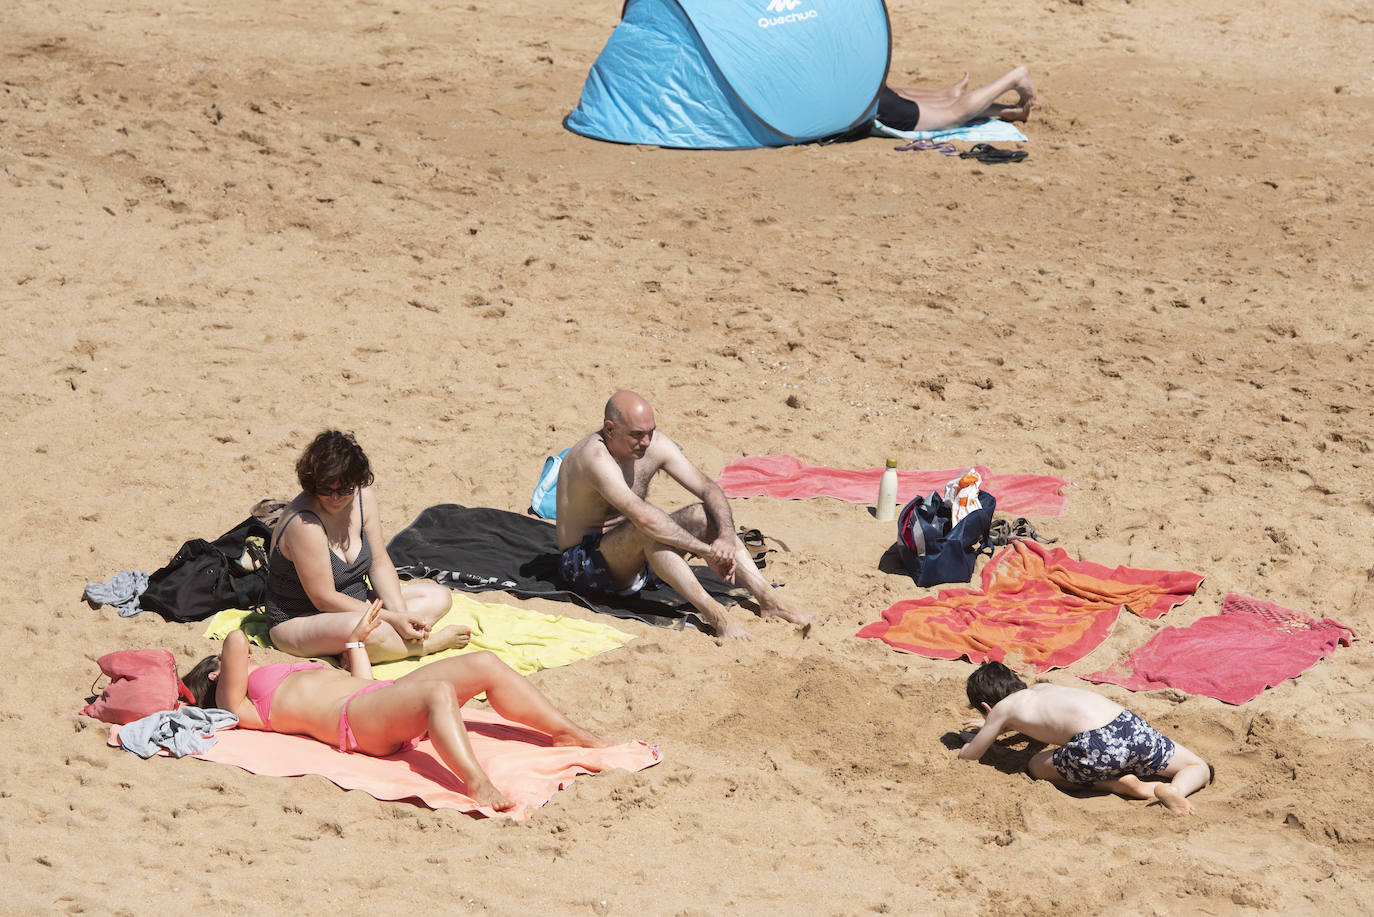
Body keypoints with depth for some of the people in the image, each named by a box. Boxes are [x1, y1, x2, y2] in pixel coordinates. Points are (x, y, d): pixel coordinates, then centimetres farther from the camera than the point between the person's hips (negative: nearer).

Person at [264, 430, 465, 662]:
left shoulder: (363, 498, -5)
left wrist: (400, 614, -13)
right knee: (370, 631, -39)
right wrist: (392, 619, -24)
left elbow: (379, 563, 3)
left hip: (353, 605, 9)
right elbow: (324, 598, -25)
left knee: (439, 597, 4)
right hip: (298, 622, -9)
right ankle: (431, 643, -8)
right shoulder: (304, 523, -27)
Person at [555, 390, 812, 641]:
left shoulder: (654, 444, -4)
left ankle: (767, 598, -18)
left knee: (703, 515, -10)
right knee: (648, 530, -35)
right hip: (585, 564, -8)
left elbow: (708, 488, -5)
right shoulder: (596, 458, -28)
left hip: (634, 562, 8)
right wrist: (706, 551, -35)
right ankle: (712, 612, -40)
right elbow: (643, 517, -39)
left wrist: (726, 537, -24)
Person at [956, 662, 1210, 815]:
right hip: (1132, 726, 6)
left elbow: (968, 758, 24)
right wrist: (996, 727, 66)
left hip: (1096, 746, -6)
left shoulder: (1002, 709, 14)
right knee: (1200, 770, 25)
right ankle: (1174, 789, -10)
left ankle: (1120, 785, 4)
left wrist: (977, 737, 46)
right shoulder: (1041, 689, 33)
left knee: (1035, 766, 21)